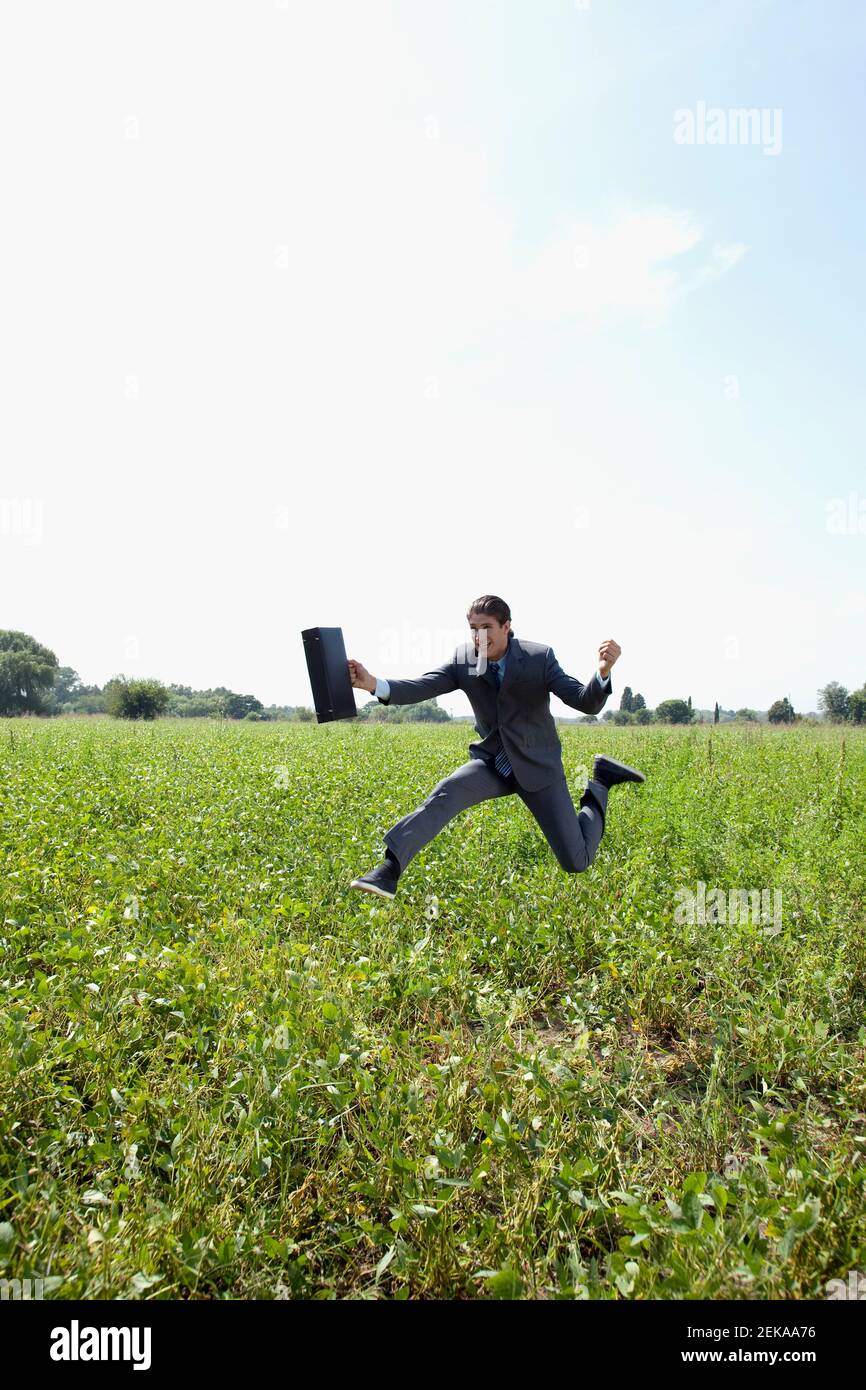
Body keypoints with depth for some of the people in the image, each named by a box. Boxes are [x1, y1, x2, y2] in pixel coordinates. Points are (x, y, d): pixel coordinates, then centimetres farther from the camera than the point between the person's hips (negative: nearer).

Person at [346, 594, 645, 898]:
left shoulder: (540, 657, -17)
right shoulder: (463, 658, -10)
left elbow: (587, 703, -20)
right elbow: (420, 688, -20)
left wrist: (603, 673, -42)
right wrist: (374, 684, -39)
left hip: (536, 765, -2)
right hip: (492, 762, 2)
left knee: (576, 862, -3)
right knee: (445, 793, -29)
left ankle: (600, 783, 21)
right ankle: (389, 870, -33)